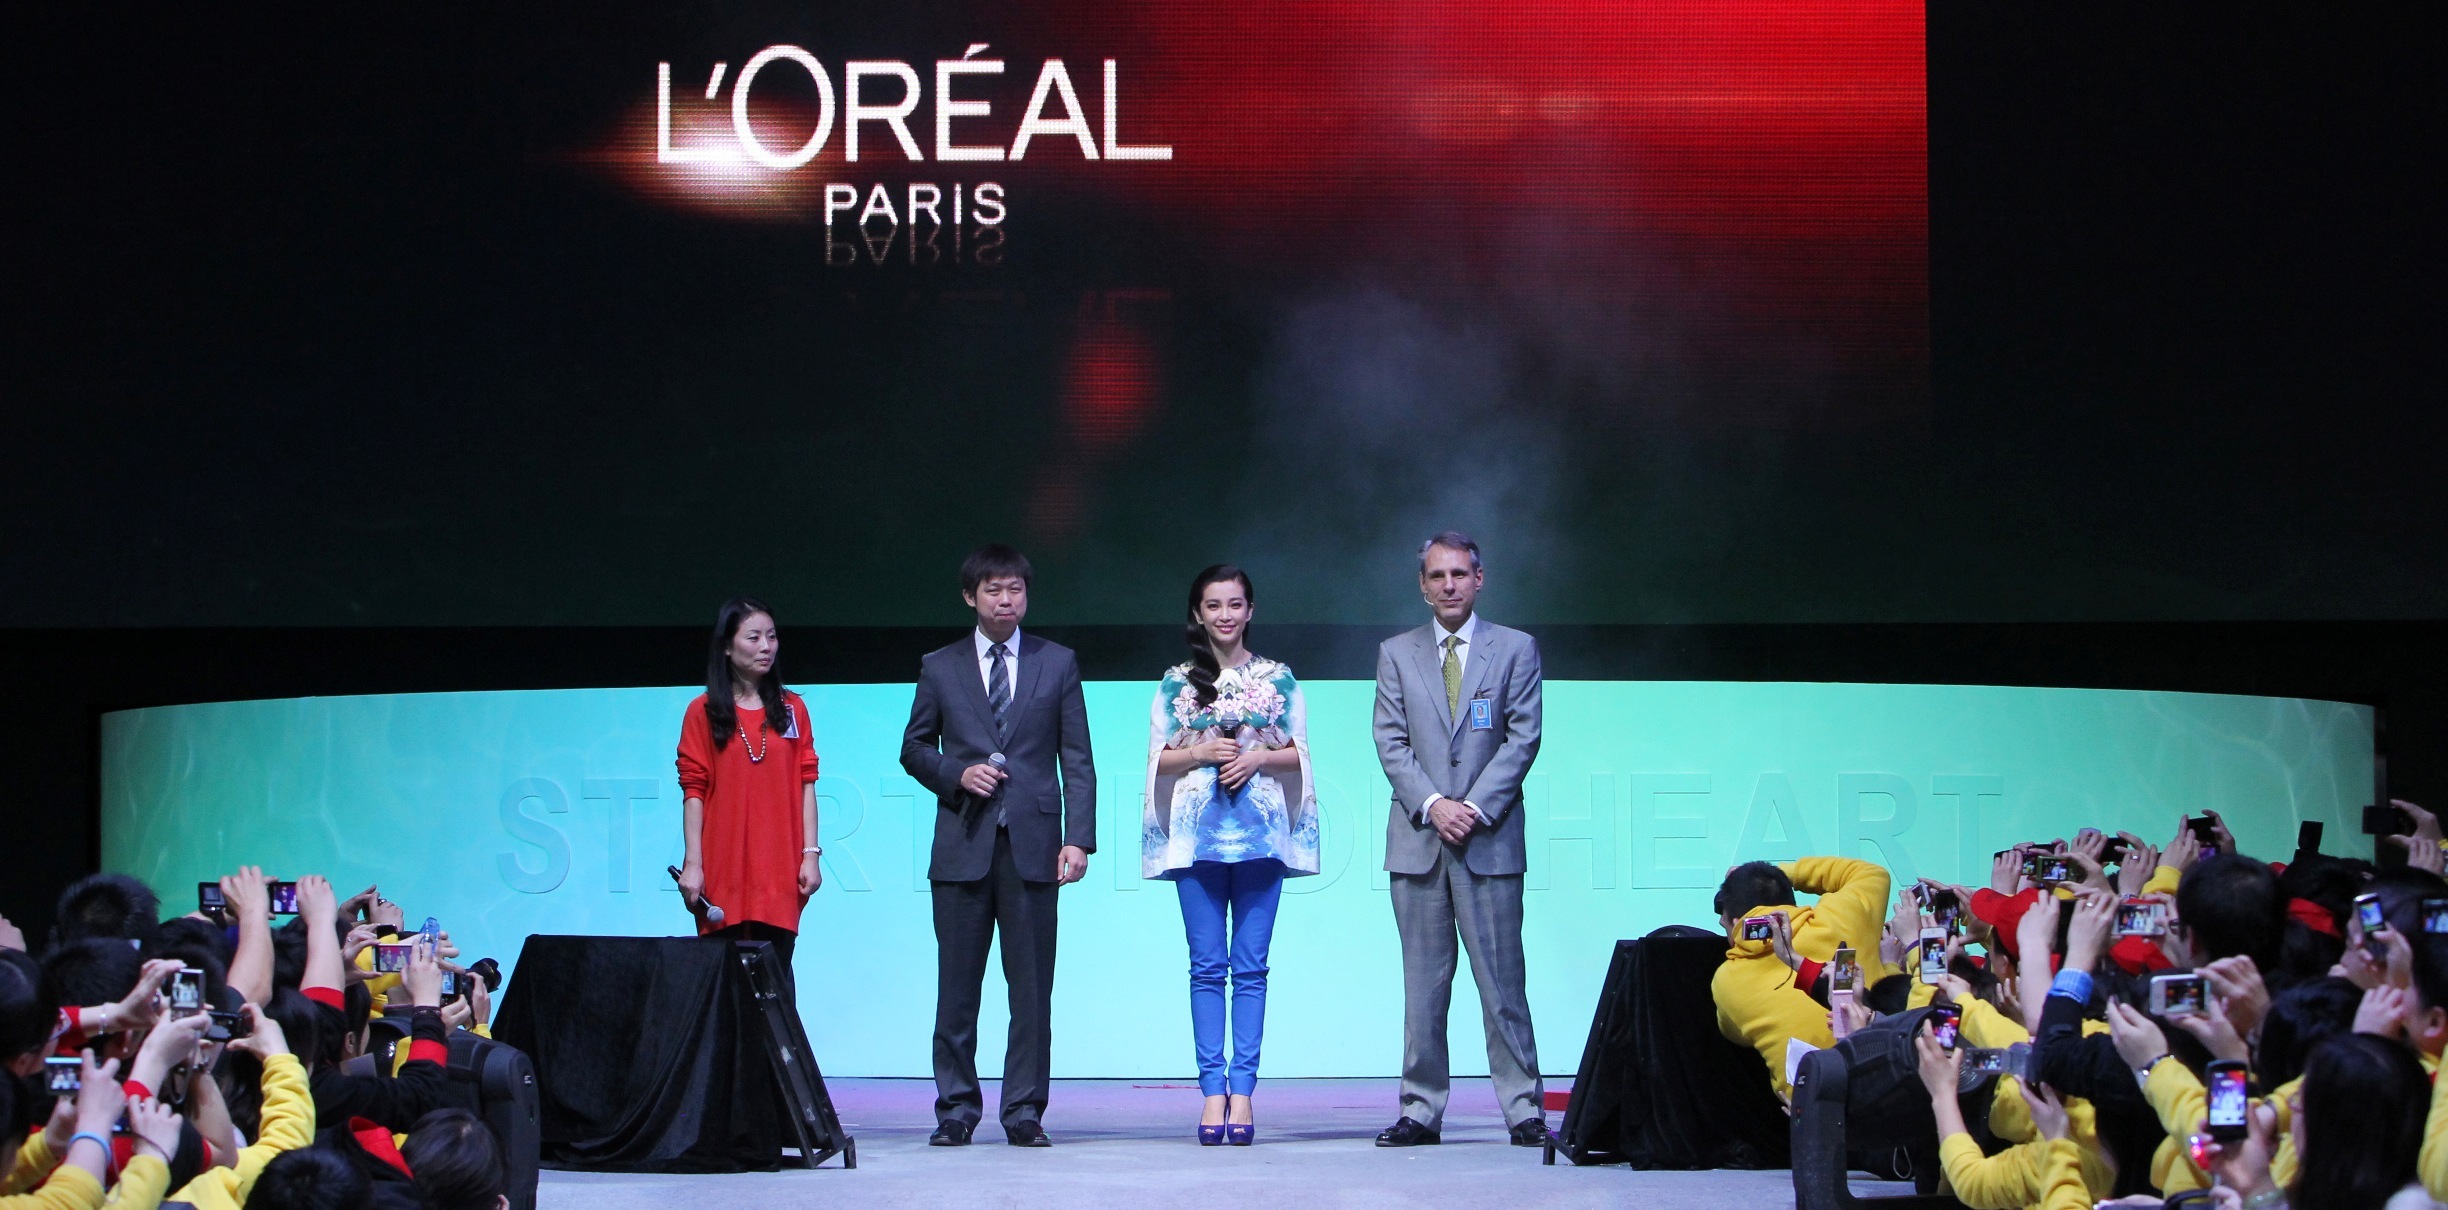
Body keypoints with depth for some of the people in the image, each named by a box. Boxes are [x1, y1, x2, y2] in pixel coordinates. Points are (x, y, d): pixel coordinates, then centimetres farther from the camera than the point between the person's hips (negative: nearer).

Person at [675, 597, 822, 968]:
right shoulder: (704, 712, 4)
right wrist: (693, 863, -5)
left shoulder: (792, 709, 10)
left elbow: (806, 785, 8)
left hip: (779, 874, 2)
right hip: (723, 874, -1)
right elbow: (693, 792, 1)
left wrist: (810, 853, 0)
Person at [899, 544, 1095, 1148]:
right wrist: (958, 774, -6)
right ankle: (956, 1108, 10)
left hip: (1032, 845, 0)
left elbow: (1077, 759, 6)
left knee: (1032, 987, -1)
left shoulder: (1058, 663, 9)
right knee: (957, 985, 2)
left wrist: (1078, 838, -5)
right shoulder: (940, 668, 10)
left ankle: (1024, 1111, 5)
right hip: (962, 847, 0)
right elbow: (914, 748, 15)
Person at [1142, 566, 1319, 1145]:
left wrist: (1260, 757, -9)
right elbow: (1157, 758, 8)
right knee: (1207, 966, -1)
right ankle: (1212, 1088, 1)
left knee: (1251, 966, -2)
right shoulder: (1178, 682, 9)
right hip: (1197, 834, 0)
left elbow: (1300, 754, 9)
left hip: (1261, 833, 0)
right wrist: (1202, 754, -9)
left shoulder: (1277, 679, 9)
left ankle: (1242, 1088, -1)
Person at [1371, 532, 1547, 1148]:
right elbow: (1390, 741, 5)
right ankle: (1421, 1111, 6)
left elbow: (1523, 737, 0)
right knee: (1423, 983, 3)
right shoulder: (1396, 653, 11)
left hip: (1490, 839, -2)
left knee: (1502, 978, -3)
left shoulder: (1515, 649, 7)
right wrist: (1432, 805, -9)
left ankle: (1524, 1110, 0)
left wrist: (1475, 808, -10)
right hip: (1417, 840, 2)